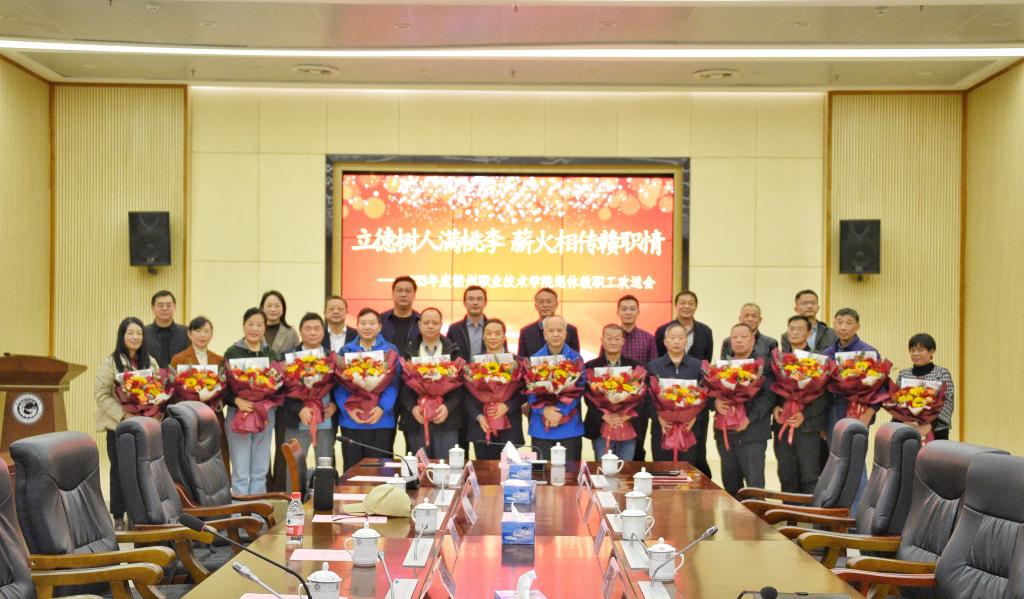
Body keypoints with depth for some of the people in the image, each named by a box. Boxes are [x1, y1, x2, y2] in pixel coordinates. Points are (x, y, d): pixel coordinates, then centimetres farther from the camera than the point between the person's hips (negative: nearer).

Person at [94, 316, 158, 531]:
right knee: (119, 471, 3)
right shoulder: (110, 362, -3)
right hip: (119, 426, -3)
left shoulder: (151, 363, 10)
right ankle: (118, 518, 11)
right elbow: (101, 395, -8)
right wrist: (123, 414, -18)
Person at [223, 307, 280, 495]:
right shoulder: (232, 352, -1)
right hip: (238, 413, -4)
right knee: (241, 471, -3)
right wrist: (237, 401, -21)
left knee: (260, 471, 8)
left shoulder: (271, 353, 10)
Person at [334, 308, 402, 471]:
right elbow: (339, 383, 0)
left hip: (381, 420, -1)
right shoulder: (346, 351, 10)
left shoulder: (390, 350, 7)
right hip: (351, 422, 1)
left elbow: (393, 383, -3)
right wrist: (348, 409, -15)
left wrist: (382, 408, -18)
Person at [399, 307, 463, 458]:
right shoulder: (408, 352, 10)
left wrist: (448, 407, -15)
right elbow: (403, 385, 3)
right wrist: (413, 408, -13)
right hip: (416, 419, 1)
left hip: (446, 419, -1)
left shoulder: (453, 351, 7)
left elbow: (460, 384, 1)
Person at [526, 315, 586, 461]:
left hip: (570, 426, 0)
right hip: (541, 426, 1)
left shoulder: (575, 358, 3)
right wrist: (544, 410, -19)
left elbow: (579, 388, -5)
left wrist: (561, 413, -16)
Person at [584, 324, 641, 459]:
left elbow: (641, 396, 2)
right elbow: (589, 397, -2)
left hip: (629, 428, 1)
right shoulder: (590, 366, 5)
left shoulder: (635, 366, 9)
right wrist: (604, 416, -17)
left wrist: (626, 416, -14)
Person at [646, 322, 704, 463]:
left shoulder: (697, 366, 7)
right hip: (662, 428, 0)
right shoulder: (653, 365, 6)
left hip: (690, 428, 0)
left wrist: (695, 417, -13)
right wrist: (659, 417, -16)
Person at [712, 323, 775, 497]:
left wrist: (749, 419, -18)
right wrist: (716, 402, -13)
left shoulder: (764, 363, 1)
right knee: (730, 484, 10)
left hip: (752, 432, -5)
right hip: (725, 432, 5)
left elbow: (769, 395, -9)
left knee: (754, 485, -8)